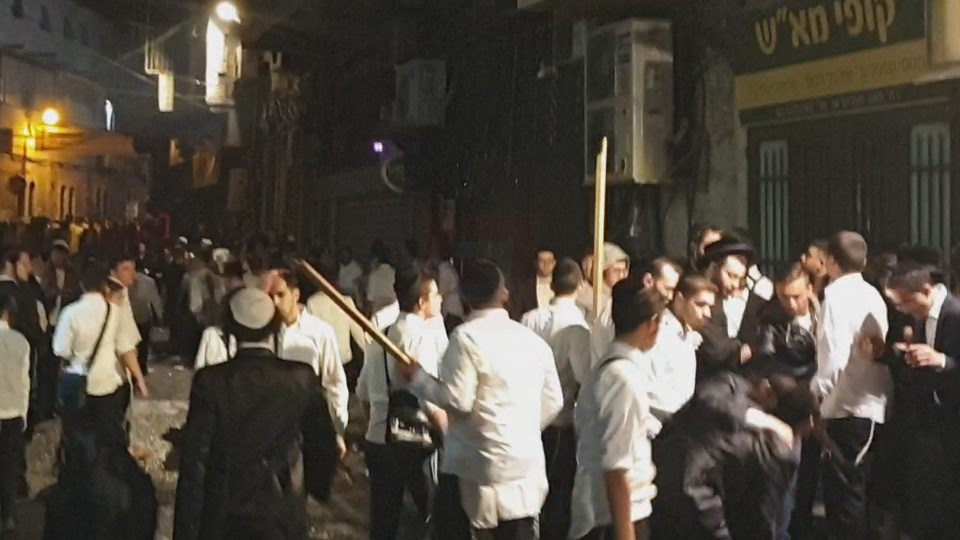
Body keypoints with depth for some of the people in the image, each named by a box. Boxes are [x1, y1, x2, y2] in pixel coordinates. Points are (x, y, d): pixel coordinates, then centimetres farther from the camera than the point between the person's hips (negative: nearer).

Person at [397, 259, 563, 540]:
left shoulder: (466, 337, -11)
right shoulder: (532, 339, 8)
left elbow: (457, 400, -17)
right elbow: (553, 401, 11)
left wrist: (417, 377, -3)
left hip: (477, 466, -5)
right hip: (527, 465, 6)